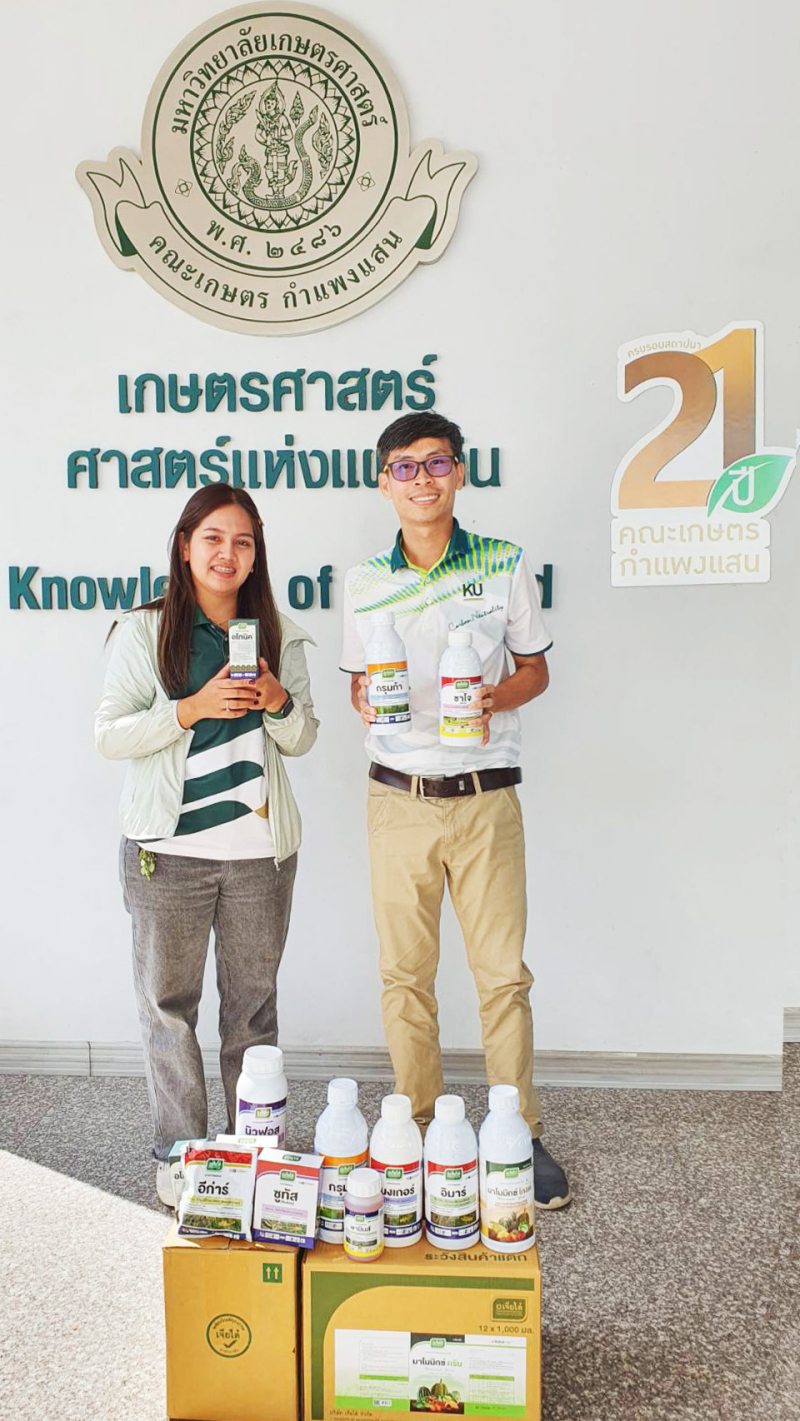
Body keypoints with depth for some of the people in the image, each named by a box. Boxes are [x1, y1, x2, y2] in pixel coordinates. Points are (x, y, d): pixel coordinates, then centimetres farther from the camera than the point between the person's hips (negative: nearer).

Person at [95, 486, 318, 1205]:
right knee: (169, 1003, 7)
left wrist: (277, 699, -9)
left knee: (253, 1003, 12)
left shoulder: (279, 635, 7)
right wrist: (192, 708, -18)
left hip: (260, 848, 2)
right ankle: (179, 1151, 23)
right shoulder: (144, 631, -2)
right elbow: (109, 734, -5)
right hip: (169, 849, -2)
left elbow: (302, 739, 12)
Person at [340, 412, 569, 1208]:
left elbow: (535, 669, 8)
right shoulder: (364, 582, 6)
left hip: (485, 796, -1)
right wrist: (365, 702, -10)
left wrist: (497, 696, -14)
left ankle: (520, 1135, 18)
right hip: (398, 796, 2)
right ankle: (418, 1129, 24)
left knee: (503, 970, 3)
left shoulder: (506, 565, 1)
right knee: (405, 972, 8)